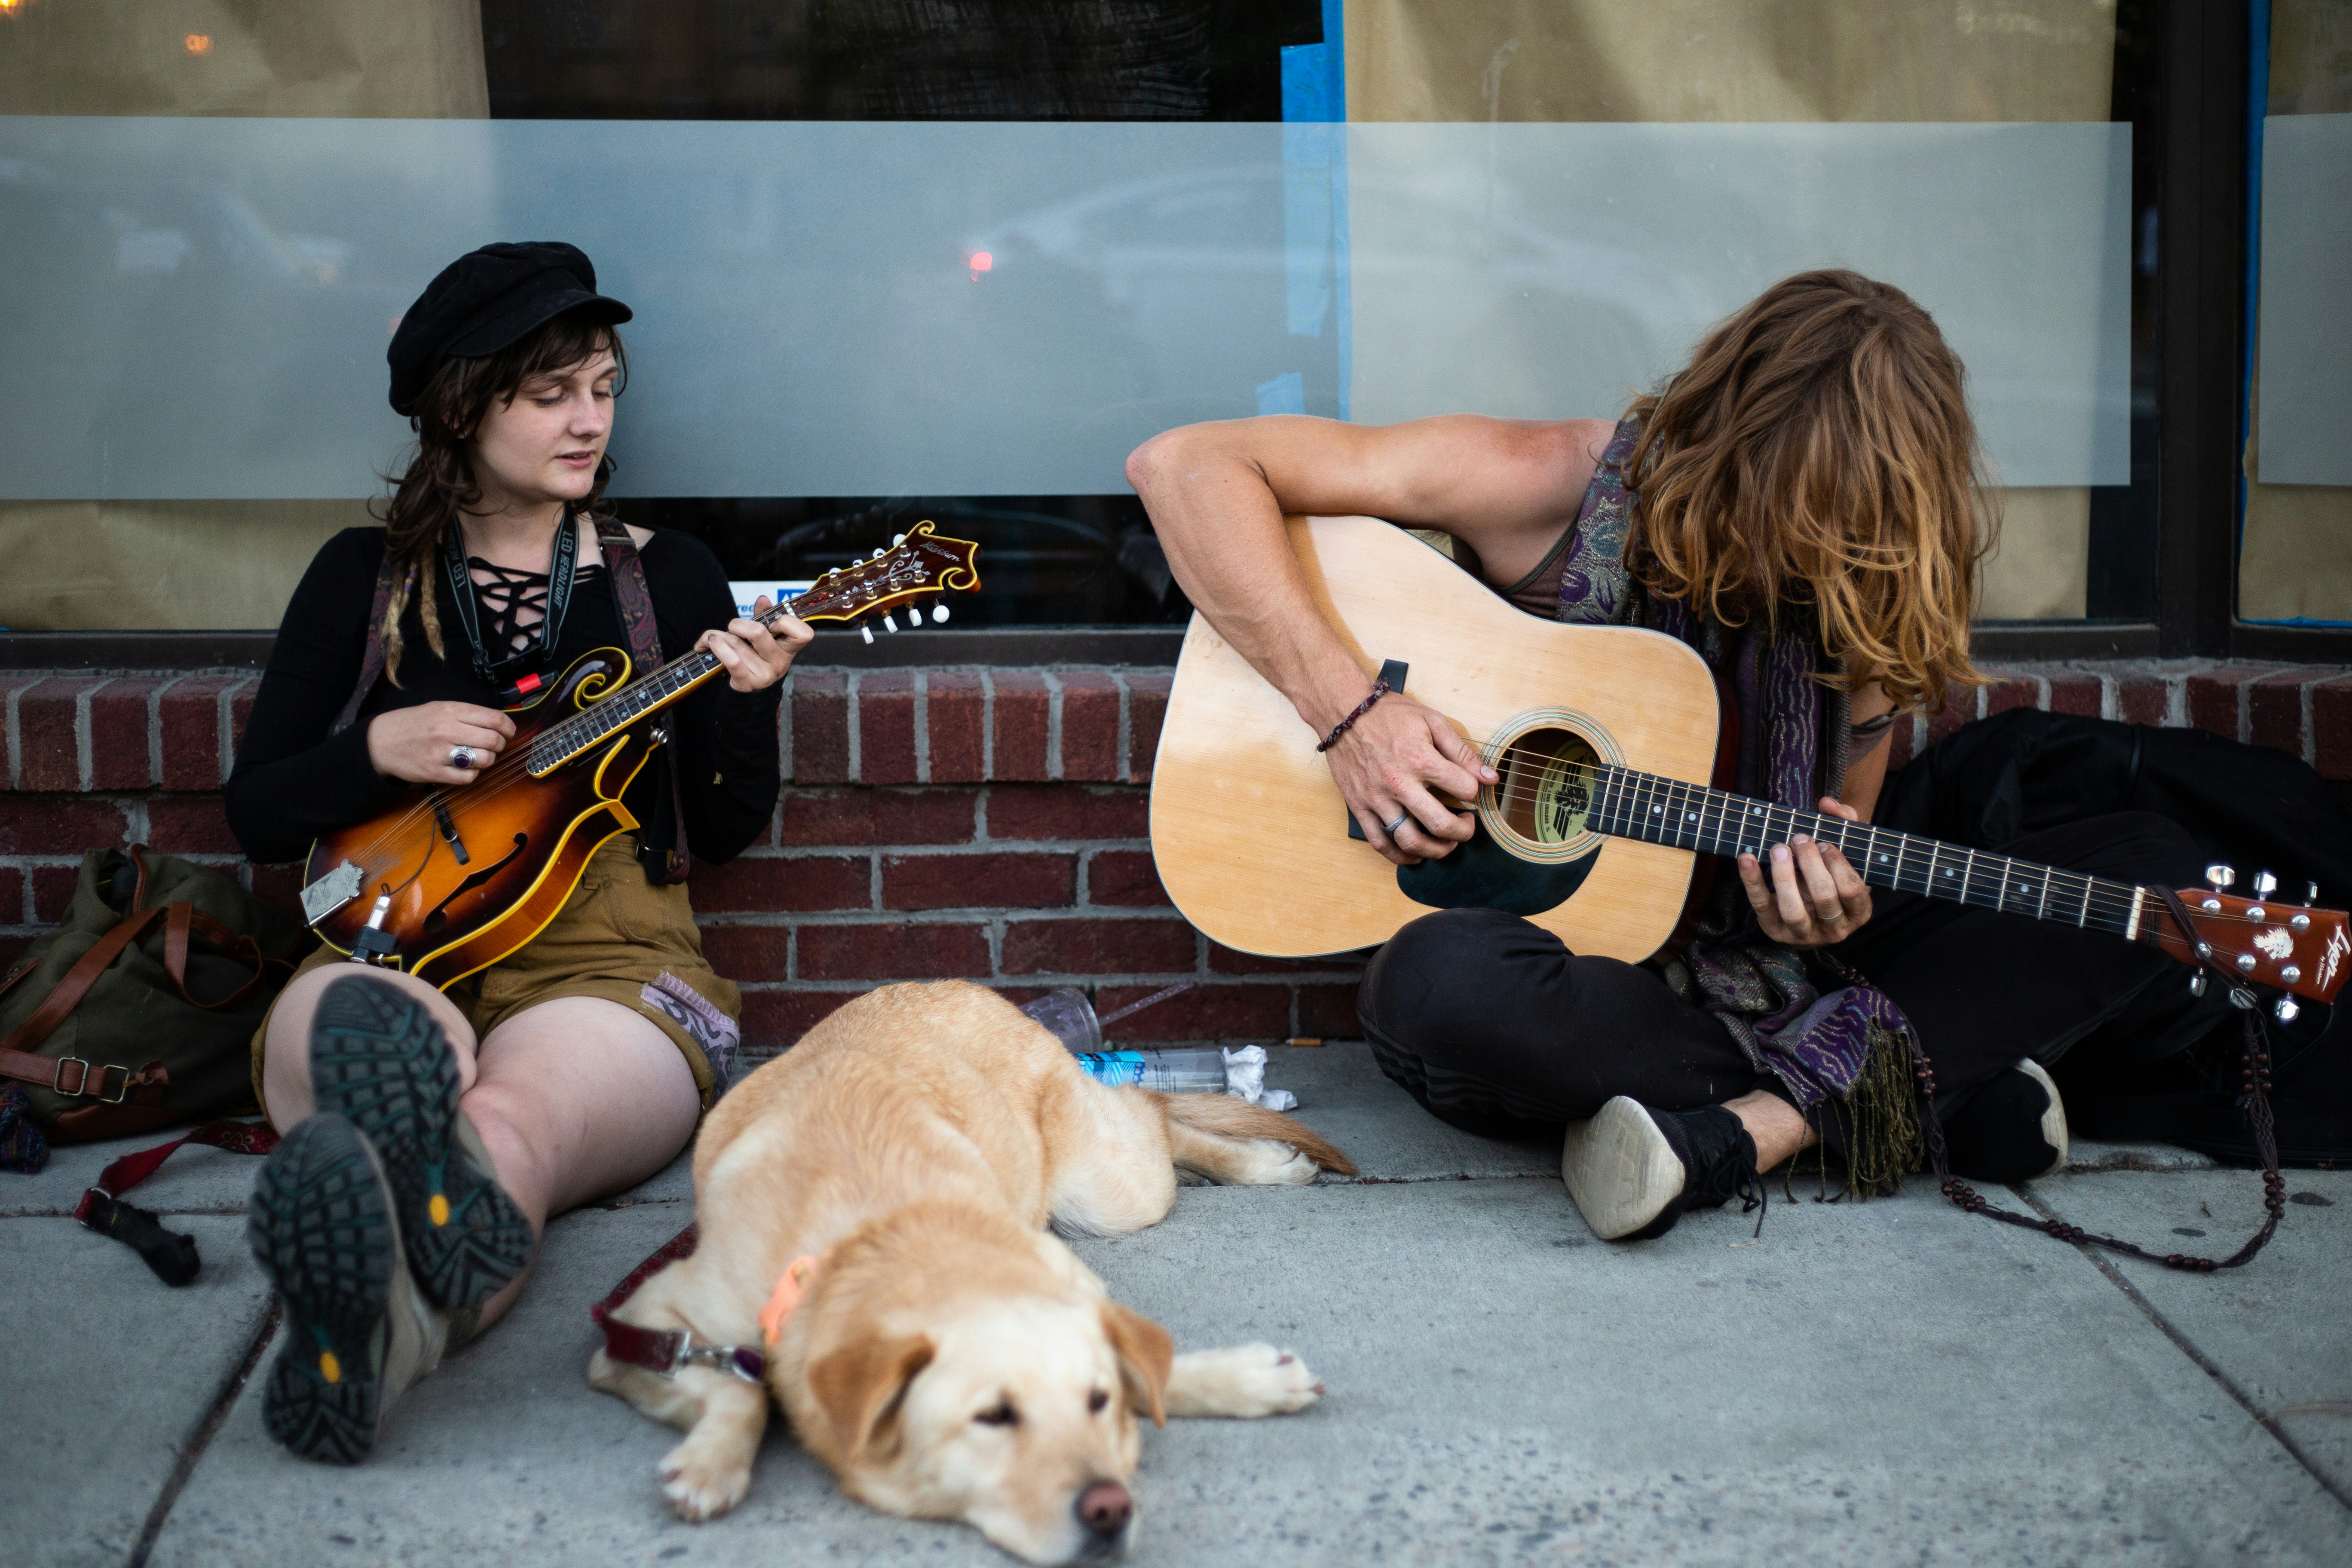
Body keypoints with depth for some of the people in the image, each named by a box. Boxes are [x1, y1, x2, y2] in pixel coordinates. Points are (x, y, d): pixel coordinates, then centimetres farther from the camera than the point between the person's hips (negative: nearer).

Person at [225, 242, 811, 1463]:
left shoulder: (667, 576, 18)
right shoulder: (366, 578, 18)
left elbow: (729, 831, 13)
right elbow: (255, 815, 16)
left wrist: (744, 701, -6)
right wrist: (380, 750, -4)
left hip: (608, 955, -1)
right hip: (399, 952, 1)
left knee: (512, 1119, -40)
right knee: (338, 1032, -41)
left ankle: (387, 1317, -74)